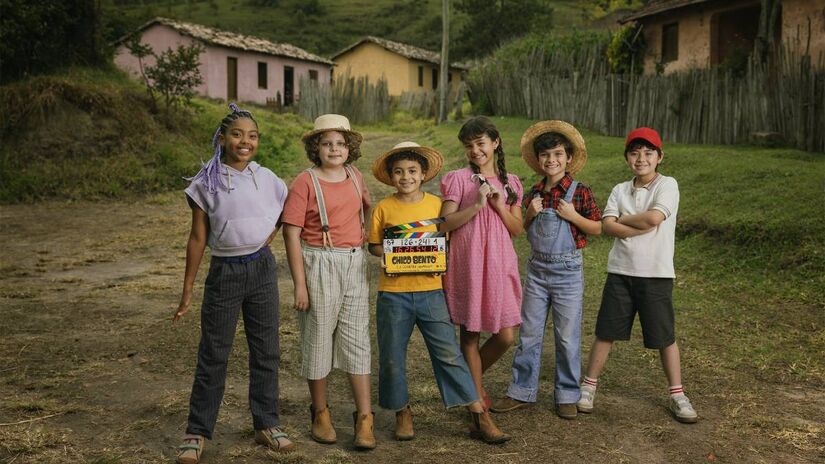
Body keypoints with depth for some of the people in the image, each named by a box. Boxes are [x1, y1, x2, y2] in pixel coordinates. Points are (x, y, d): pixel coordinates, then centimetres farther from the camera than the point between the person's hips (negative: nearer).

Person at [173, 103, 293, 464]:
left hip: (262, 269, 3)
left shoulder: (267, 179, 1)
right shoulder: (207, 183, -6)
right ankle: (197, 433, 15)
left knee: (266, 351, 10)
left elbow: (283, 215, 19)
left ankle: (266, 425, 24)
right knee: (213, 356, 3)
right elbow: (197, 239, -4)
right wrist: (187, 291, -4)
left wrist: (263, 242, 3)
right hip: (224, 272, -3)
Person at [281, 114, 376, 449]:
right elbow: (291, 234, -11)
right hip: (319, 264, -4)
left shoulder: (354, 176, 7)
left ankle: (364, 418, 12)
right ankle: (320, 413, 25)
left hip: (354, 264, 4)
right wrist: (299, 284, -14)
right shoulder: (305, 182, -9)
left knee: (357, 338, 5)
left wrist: (367, 232, 10)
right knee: (319, 337, 7)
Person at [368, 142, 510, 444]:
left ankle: (479, 418, 3)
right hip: (393, 293, 1)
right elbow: (373, 246, 8)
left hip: (431, 291, 0)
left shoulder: (436, 204, 3)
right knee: (392, 357, 8)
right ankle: (402, 413, 28)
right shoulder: (384, 208, 1)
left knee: (449, 353, -2)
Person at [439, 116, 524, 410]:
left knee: (506, 337, 3)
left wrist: (500, 206, -7)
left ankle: (472, 378, 29)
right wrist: (477, 205, -17)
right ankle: (477, 397, 19)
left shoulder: (510, 183, 11)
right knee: (470, 334, 4)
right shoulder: (458, 179, -1)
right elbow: (445, 224, -7)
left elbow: (517, 230, 9)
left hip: (500, 264, 4)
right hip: (468, 264, -4)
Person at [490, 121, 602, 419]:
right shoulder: (534, 194, 6)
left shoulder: (580, 192, -7)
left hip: (568, 271, -4)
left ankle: (567, 396, 18)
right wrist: (530, 214, -6)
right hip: (537, 269, 4)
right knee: (528, 334, 9)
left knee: (567, 337, 5)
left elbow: (597, 228, -4)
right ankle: (522, 392, 20)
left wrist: (573, 215, -18)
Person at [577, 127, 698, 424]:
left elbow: (654, 216, -21)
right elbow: (607, 226, -7)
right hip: (620, 271, 3)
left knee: (665, 336, 5)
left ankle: (677, 395, 19)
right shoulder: (620, 190, 8)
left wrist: (624, 220, -6)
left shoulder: (667, 185, -4)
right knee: (606, 331, 8)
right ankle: (589, 385, 22)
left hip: (656, 274, -3)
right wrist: (643, 226, -16)